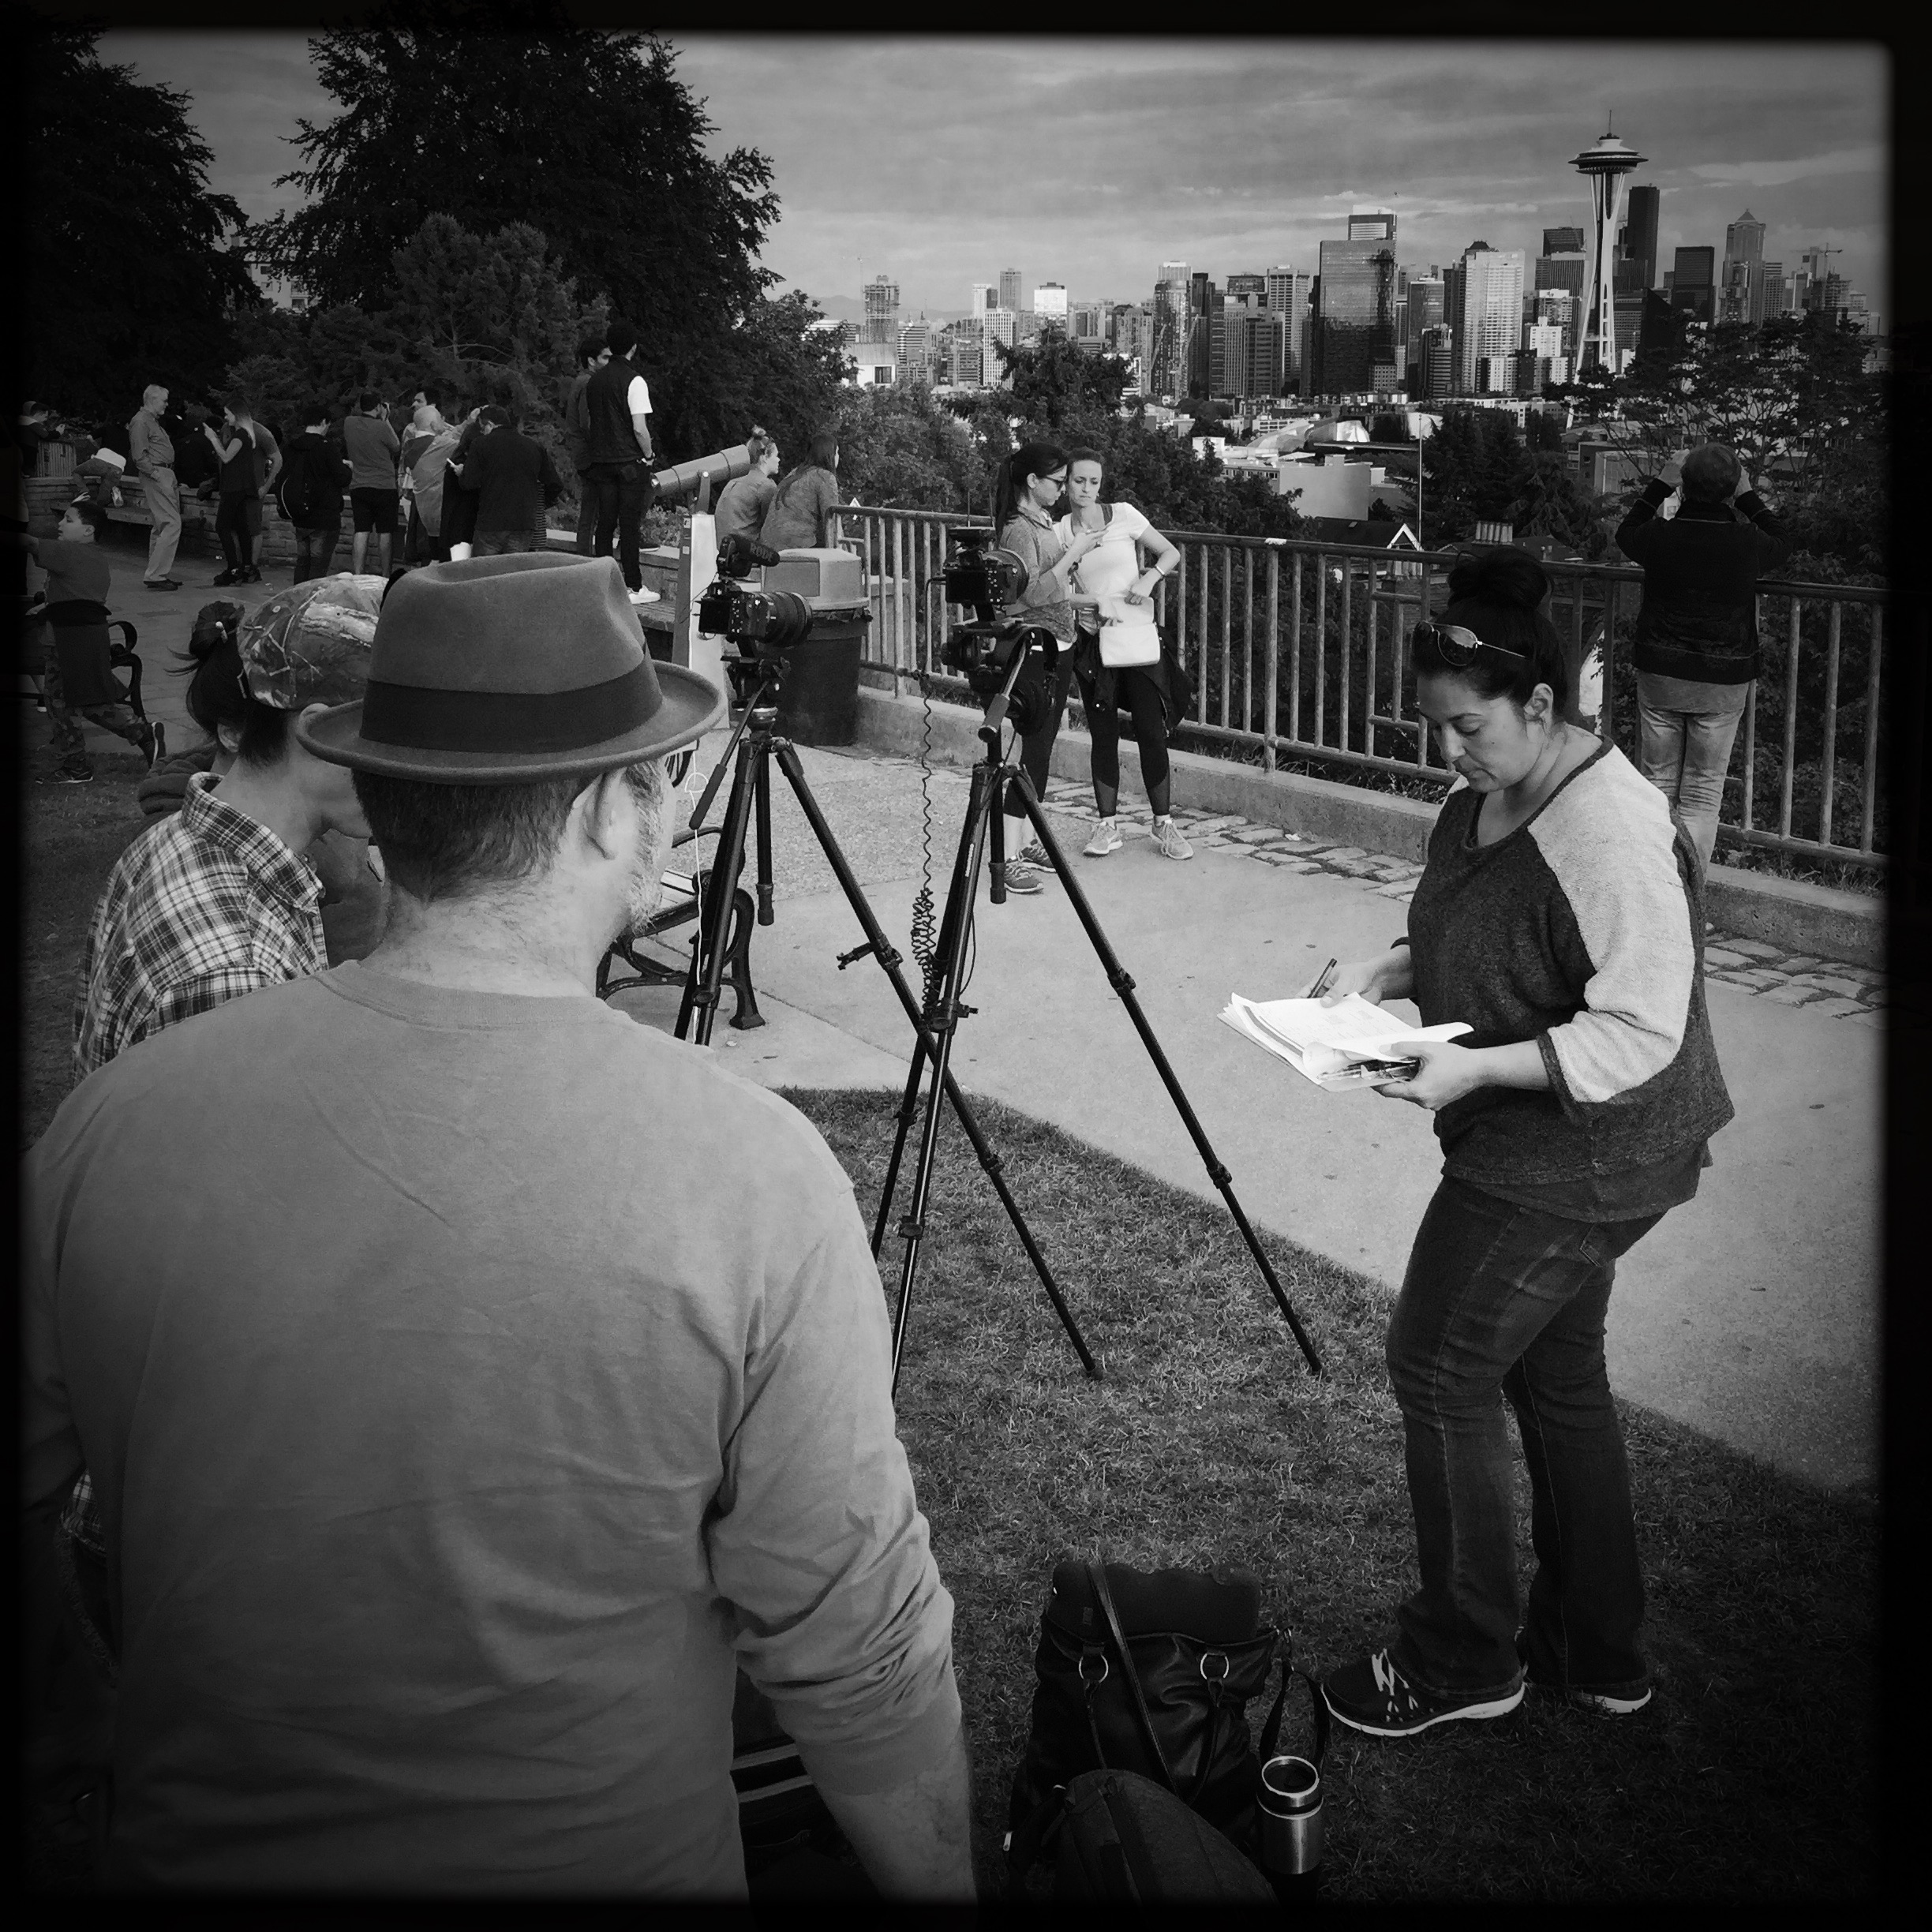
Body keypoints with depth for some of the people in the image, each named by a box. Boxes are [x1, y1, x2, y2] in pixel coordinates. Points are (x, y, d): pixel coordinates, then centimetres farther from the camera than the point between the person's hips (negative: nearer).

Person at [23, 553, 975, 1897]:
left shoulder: (117, 1121, -14)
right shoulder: (750, 1175, -24)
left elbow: (29, 1496, -2)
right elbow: (860, 1659, -18)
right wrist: (943, 1876, -1)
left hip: (194, 1848, 2)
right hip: (599, 1857, -2)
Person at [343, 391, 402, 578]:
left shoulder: (349, 423, -2)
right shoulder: (381, 427, -16)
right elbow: (397, 449, 0)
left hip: (358, 487, 4)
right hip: (385, 486, -4)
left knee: (361, 532, 2)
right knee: (385, 533, 7)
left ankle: (357, 575, -5)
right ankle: (385, 575, 13)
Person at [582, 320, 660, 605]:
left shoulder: (594, 381, 7)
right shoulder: (634, 381, -12)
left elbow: (587, 425, 13)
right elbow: (639, 429, -16)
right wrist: (648, 456, -2)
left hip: (601, 462, 6)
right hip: (630, 462, -6)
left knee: (605, 522, 8)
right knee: (629, 525, -3)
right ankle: (633, 587, 0)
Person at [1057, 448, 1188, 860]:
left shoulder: (1123, 515, 0)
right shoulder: (1059, 531, 3)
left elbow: (1171, 553, 5)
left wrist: (1149, 577, -13)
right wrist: (1097, 602, -15)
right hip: (1092, 639, 1)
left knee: (1151, 730, -3)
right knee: (1103, 734, 5)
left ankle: (1164, 824, 7)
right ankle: (1107, 826, 15)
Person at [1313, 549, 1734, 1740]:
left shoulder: (1610, 834, -25)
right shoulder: (1487, 801, 4)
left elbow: (1639, 1035, -27)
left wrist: (1479, 1068, -32)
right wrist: (1394, 971, 0)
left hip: (1580, 1166, -10)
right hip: (1529, 1153, 10)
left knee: (1440, 1370, -1)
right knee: (1557, 1376, 18)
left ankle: (1462, 1662, 17)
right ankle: (1597, 1654, 34)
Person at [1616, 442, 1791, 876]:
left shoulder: (1660, 535, -12)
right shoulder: (1748, 543, -12)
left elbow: (1625, 533, 14)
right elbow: (1783, 543, 13)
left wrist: (1657, 487, 19)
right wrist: (1748, 497, 16)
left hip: (1659, 675, 1)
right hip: (1723, 680, -1)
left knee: (1657, 783, 13)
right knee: (1703, 792, 6)